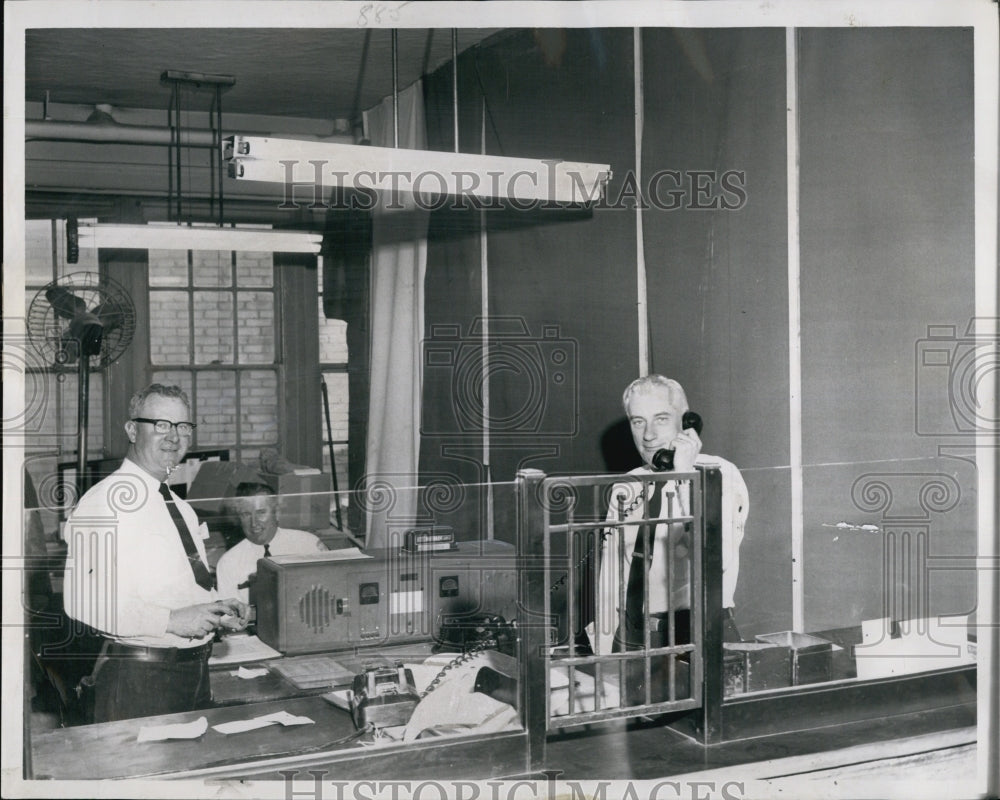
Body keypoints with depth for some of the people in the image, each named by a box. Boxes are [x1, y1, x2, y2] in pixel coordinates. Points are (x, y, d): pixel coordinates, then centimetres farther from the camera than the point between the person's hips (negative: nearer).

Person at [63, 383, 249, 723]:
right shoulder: (106, 501, -11)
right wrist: (171, 620, -24)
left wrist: (218, 611, 6)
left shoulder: (182, 509, 18)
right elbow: (83, 601, -21)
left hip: (197, 674, 8)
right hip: (138, 678, -8)